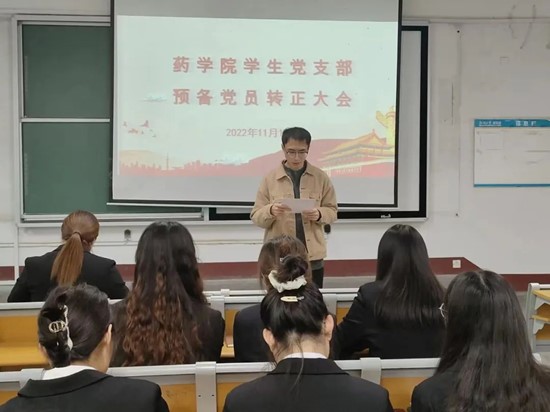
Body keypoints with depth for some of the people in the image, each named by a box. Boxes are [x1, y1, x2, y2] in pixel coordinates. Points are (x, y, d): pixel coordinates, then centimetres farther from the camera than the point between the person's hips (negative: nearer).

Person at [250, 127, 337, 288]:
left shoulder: (321, 177, 3)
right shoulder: (270, 178, 1)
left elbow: (332, 211, 9)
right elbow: (256, 217, 1)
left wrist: (319, 215, -13)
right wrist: (270, 211, -20)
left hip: (312, 257, 1)